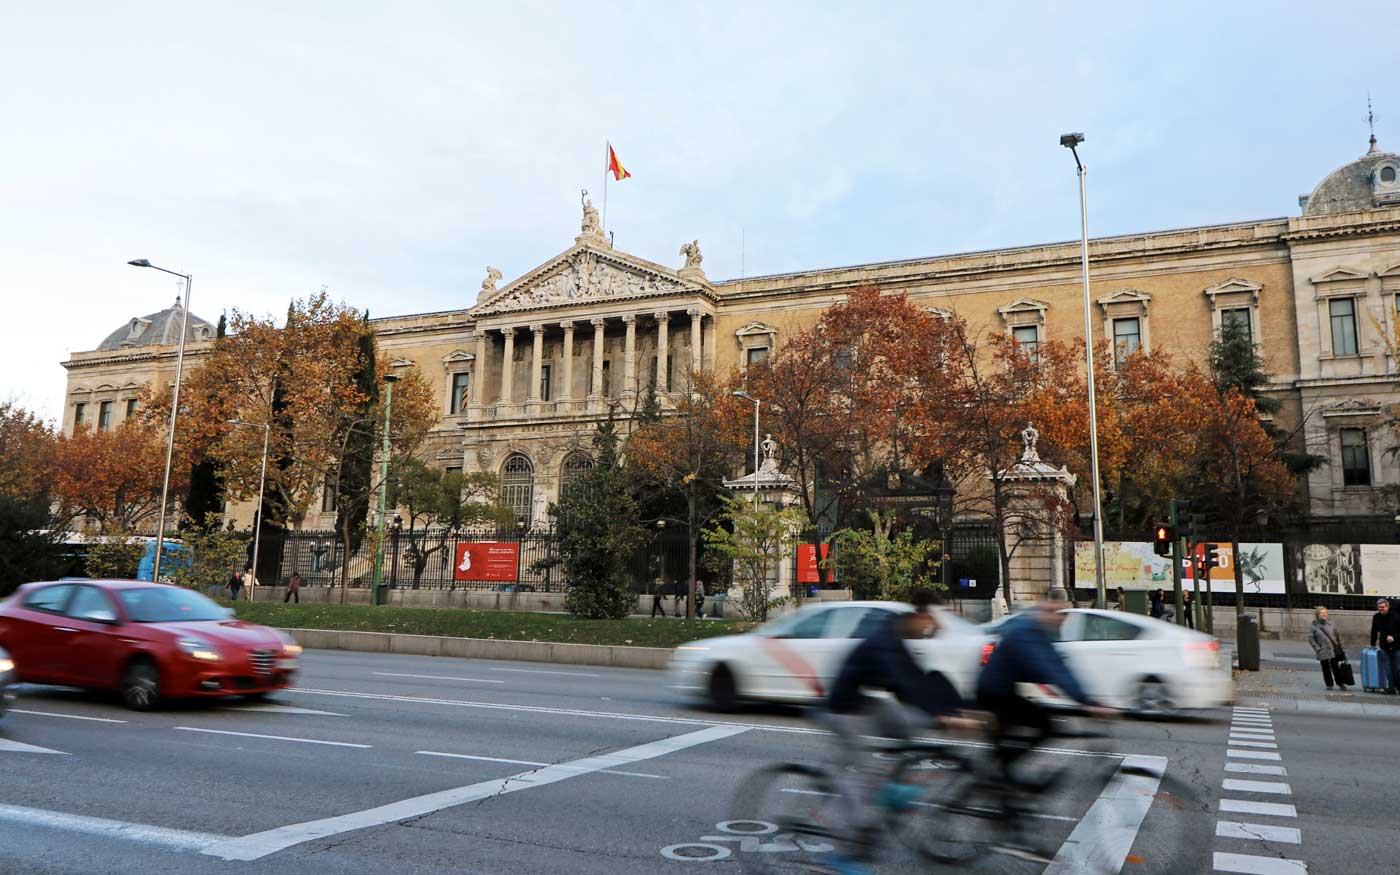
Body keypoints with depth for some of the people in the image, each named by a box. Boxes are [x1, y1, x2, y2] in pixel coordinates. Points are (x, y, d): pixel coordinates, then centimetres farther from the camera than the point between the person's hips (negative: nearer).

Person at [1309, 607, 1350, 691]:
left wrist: (1339, 645, 4)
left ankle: (1340, 684, 10)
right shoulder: (1314, 626, -5)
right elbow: (1310, 638, -4)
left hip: (1334, 651, 2)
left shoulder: (1331, 625, 4)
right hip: (1323, 652, -2)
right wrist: (1317, 648, -9)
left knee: (1335, 668, 3)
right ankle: (1329, 684, 19)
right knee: (1326, 669, 7)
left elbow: (1337, 636, 13)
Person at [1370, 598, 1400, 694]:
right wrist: (1373, 644, 18)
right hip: (1384, 647, 3)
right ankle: (1390, 688, 4)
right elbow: (1374, 632, 14)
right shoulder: (1376, 617, 2)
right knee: (1388, 669, 1)